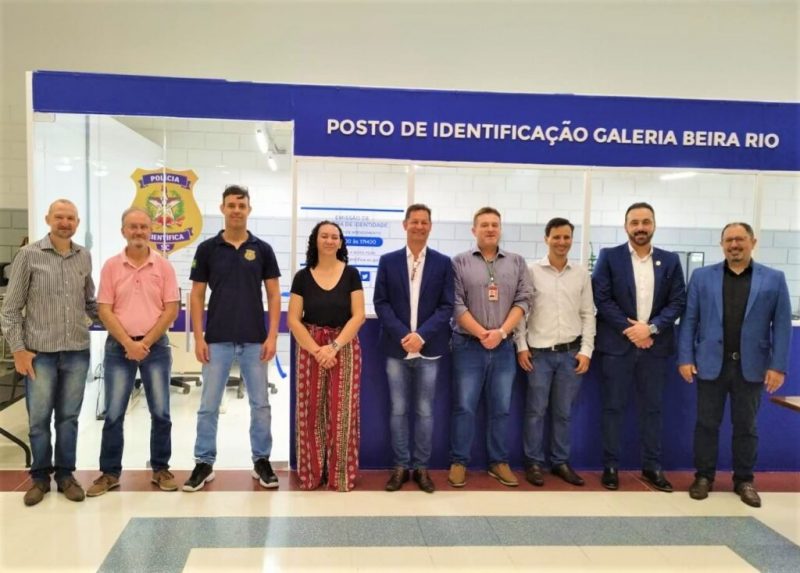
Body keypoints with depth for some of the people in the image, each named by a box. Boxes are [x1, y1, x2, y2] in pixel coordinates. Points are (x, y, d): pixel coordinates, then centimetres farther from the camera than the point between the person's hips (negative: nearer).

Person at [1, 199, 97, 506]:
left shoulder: (85, 257, 6)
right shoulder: (28, 255, -3)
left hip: (77, 353, 3)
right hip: (40, 353, -2)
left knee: (68, 417, 10)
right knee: (39, 418, 6)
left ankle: (65, 474, 23)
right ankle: (40, 476, 23)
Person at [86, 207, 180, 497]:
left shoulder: (163, 266, 0)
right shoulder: (111, 266, 2)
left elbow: (171, 309, -2)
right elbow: (105, 310, -2)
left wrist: (146, 342, -10)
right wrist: (129, 343, -11)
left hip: (156, 346, 0)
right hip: (119, 347, 0)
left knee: (160, 412, 5)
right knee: (113, 414, 5)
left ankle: (161, 469, 18)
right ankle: (110, 472, 18)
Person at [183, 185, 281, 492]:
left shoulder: (262, 249, 2)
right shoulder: (207, 248, 1)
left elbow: (273, 295, 2)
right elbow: (197, 295, 2)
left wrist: (272, 336, -6)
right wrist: (198, 337, -5)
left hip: (255, 340, 0)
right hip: (217, 340, 0)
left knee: (260, 404, 7)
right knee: (208, 405, 6)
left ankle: (262, 461, 21)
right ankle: (204, 463, 19)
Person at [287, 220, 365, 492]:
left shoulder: (351, 274, 1)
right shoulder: (303, 276, 3)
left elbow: (358, 316, -4)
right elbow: (293, 320, -1)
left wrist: (334, 346, -14)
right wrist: (316, 349, -12)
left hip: (345, 348, -1)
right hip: (310, 349, 1)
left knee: (341, 412, 0)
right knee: (311, 411, 4)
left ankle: (340, 474, 11)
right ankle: (312, 472, 16)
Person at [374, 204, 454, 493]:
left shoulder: (443, 262, 4)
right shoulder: (388, 261, 5)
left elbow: (447, 306, -2)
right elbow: (381, 302, 0)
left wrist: (422, 335, -14)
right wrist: (402, 335, -13)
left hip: (429, 349, 0)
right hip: (396, 348, 1)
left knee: (425, 411, 6)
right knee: (398, 410, 6)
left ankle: (421, 467, 17)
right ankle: (400, 466, 17)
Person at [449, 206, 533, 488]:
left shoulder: (516, 262, 8)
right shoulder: (460, 262, 0)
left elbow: (523, 300, 1)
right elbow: (456, 304, -6)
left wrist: (501, 332, -11)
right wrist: (481, 333, -13)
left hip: (504, 347, 3)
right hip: (469, 345, -2)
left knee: (501, 408, 10)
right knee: (464, 407, 3)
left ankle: (499, 462, 22)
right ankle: (458, 462, 15)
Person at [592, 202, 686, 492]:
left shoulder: (670, 260, 7)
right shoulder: (609, 256, 0)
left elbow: (678, 302, 2)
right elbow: (601, 299, -6)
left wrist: (651, 328, -12)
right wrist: (629, 330, -12)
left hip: (654, 345, 2)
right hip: (617, 343, -2)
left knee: (652, 408, 9)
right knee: (613, 407, 3)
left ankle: (652, 466, 21)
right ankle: (610, 466, 13)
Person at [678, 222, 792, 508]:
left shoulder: (774, 279, 3)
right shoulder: (702, 277, 3)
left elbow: (782, 325, 0)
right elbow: (689, 320, 2)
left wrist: (778, 366, -7)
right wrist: (685, 358, -5)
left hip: (751, 366, 0)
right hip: (710, 364, 0)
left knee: (746, 425, 11)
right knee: (707, 423, 8)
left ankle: (744, 480, 24)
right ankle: (703, 476, 20)